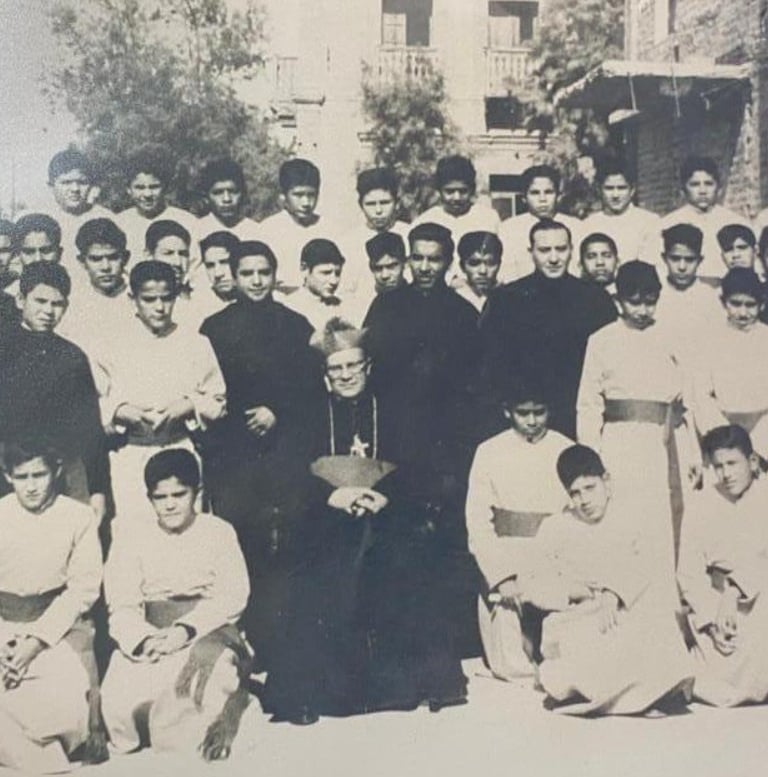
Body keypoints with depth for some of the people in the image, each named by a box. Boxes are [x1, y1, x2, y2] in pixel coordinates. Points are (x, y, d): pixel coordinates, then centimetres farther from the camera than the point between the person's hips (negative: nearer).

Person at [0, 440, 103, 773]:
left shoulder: (79, 517, -4)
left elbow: (83, 588, -6)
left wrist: (36, 642, -16)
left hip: (58, 623, -1)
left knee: (69, 701, -25)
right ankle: (49, 766, -2)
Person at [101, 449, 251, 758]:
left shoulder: (219, 532, 7)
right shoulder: (130, 540, 10)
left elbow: (233, 597, -3)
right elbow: (122, 607, 1)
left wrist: (186, 629, -19)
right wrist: (144, 640, -22)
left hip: (209, 631, -1)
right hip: (150, 636, 1)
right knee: (119, 696, -26)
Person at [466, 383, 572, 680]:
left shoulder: (567, 451, 3)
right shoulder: (489, 452, 2)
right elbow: (478, 521, -2)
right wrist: (503, 577, -12)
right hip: (507, 564, -1)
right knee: (515, 666, -10)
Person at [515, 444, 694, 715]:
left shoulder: (632, 515, 11)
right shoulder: (555, 528, 10)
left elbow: (645, 564, -4)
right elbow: (528, 586, 4)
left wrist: (614, 595, -22)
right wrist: (569, 591, -13)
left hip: (631, 610, 1)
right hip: (575, 618, 0)